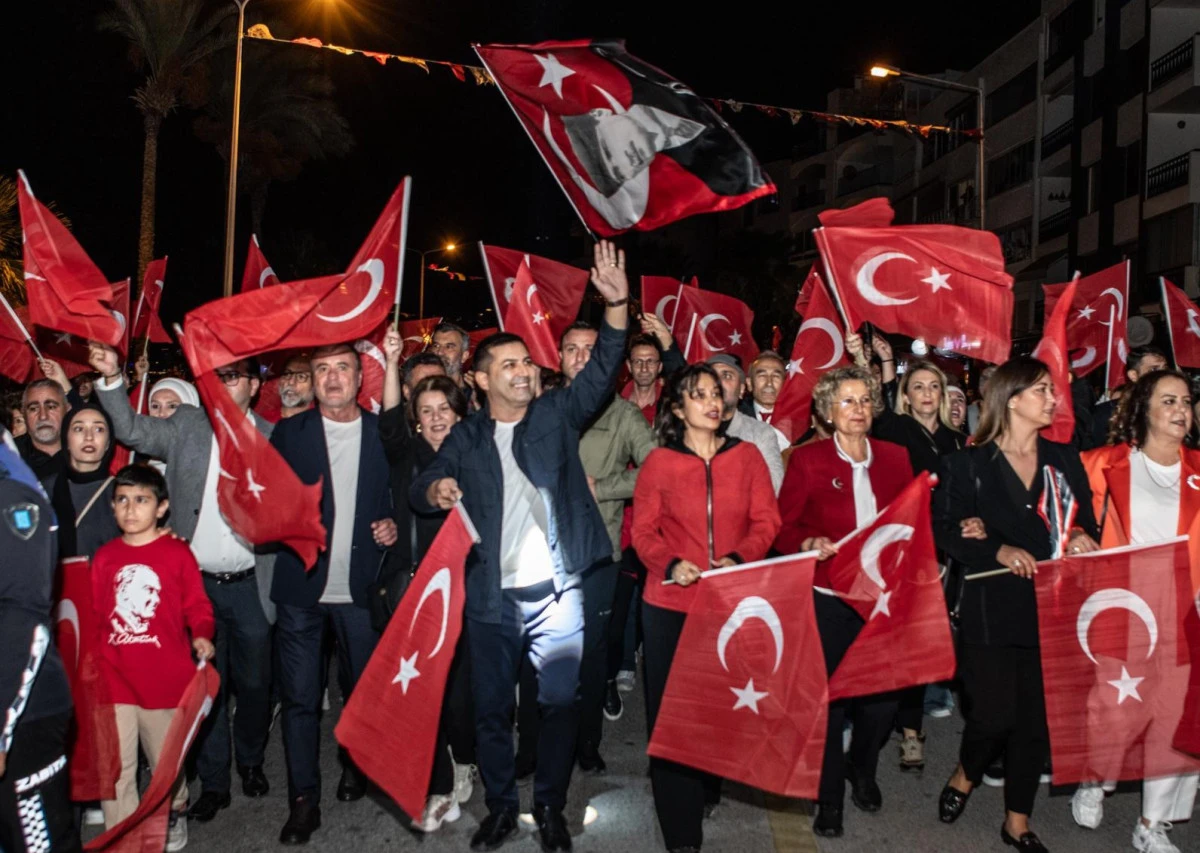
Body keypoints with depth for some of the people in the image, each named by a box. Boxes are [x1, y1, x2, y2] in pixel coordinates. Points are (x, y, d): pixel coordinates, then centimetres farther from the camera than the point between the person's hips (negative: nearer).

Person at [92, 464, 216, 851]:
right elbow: (93, 613, 10)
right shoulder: (105, 557, 4)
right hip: (113, 679, 2)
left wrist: (202, 636, -19)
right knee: (114, 765, 5)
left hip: (165, 680, -2)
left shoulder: (177, 553, -5)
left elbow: (197, 605, -2)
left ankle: (175, 815, 41)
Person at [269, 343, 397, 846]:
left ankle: (355, 765, 38)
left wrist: (392, 525, -8)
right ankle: (304, 801, 12)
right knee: (299, 698, 1)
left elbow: (397, 495, 11)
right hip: (301, 584, -1)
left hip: (360, 586, 1)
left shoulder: (383, 433, 4)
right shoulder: (289, 433, 3)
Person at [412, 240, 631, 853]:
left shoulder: (556, 414, 4)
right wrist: (434, 489, -21)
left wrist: (616, 305, -19)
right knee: (491, 708, 11)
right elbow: (421, 488, 3)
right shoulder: (466, 436, 7)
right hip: (490, 598, 1)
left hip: (555, 593, -1)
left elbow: (600, 371, -6)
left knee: (559, 702, 4)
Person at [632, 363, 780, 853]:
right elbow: (643, 530, 2)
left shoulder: (747, 456, 5)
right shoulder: (659, 462, 2)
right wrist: (671, 564, -16)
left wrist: (738, 559, -15)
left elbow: (766, 520, 3)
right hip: (671, 603, -1)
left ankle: (709, 789, 36)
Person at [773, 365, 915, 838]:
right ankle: (829, 796, 24)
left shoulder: (894, 457, 6)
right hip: (828, 599, -3)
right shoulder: (807, 459, -4)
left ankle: (862, 769, 38)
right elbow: (784, 528, -4)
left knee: (883, 694, 7)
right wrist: (810, 545, -23)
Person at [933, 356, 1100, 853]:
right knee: (994, 712, -5)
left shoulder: (1064, 460, 10)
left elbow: (1086, 521, 13)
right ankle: (964, 778, 28)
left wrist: (1083, 538, -10)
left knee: (1036, 716, 7)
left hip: (1051, 606, 4)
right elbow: (946, 532, -5)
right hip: (991, 608, -4)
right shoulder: (969, 463, -2)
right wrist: (999, 551, -18)